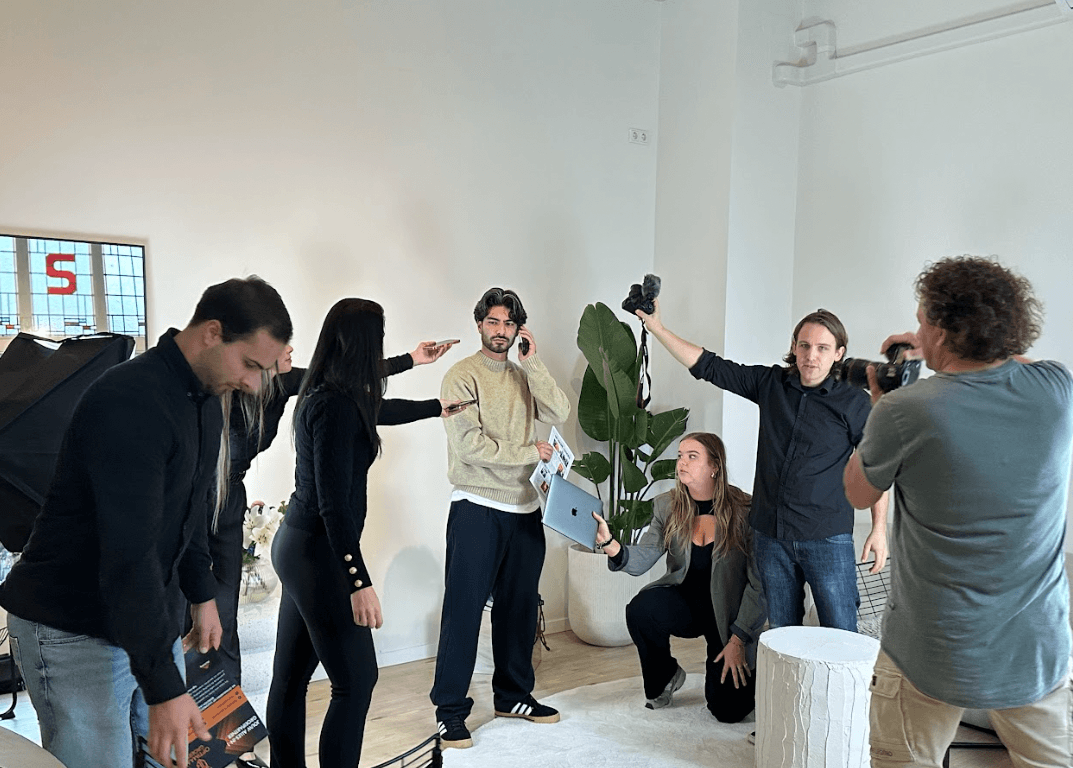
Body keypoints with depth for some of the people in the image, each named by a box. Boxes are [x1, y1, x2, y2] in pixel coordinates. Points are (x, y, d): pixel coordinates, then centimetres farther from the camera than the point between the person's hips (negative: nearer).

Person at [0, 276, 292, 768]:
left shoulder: (207, 400, 5)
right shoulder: (127, 403, -26)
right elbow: (128, 555, -30)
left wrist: (202, 595, 19)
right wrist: (165, 688, -29)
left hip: (151, 617, 8)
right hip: (72, 631, -8)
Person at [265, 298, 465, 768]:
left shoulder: (322, 395, 9)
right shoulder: (336, 406, -20)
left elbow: (380, 411, 30)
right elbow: (334, 503, -23)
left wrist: (436, 407, 45)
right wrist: (359, 581, -23)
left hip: (295, 544, 10)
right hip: (318, 553, -10)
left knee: (291, 677, 16)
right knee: (355, 680, -1)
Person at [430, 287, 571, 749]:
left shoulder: (524, 376, 13)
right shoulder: (462, 376, -5)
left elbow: (560, 414, -2)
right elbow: (470, 445, -15)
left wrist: (532, 363, -6)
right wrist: (531, 452, -8)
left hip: (524, 508, 6)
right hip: (476, 509, -6)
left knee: (520, 607, 14)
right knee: (464, 610, -2)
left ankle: (513, 695, 29)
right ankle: (450, 710, 8)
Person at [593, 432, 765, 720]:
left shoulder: (745, 510, -16)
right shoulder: (667, 506, -4)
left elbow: (759, 585, -13)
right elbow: (641, 560, -13)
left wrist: (738, 640, -16)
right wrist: (609, 543, -33)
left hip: (729, 614, -3)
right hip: (683, 602, 3)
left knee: (727, 710, -13)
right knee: (640, 609, -29)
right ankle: (664, 678, 2)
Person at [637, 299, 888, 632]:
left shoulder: (854, 402, -3)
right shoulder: (771, 383, 6)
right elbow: (708, 366, 8)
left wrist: (879, 528, 0)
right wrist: (658, 329, 3)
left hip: (827, 539, -3)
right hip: (770, 535, 3)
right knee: (780, 633, 12)